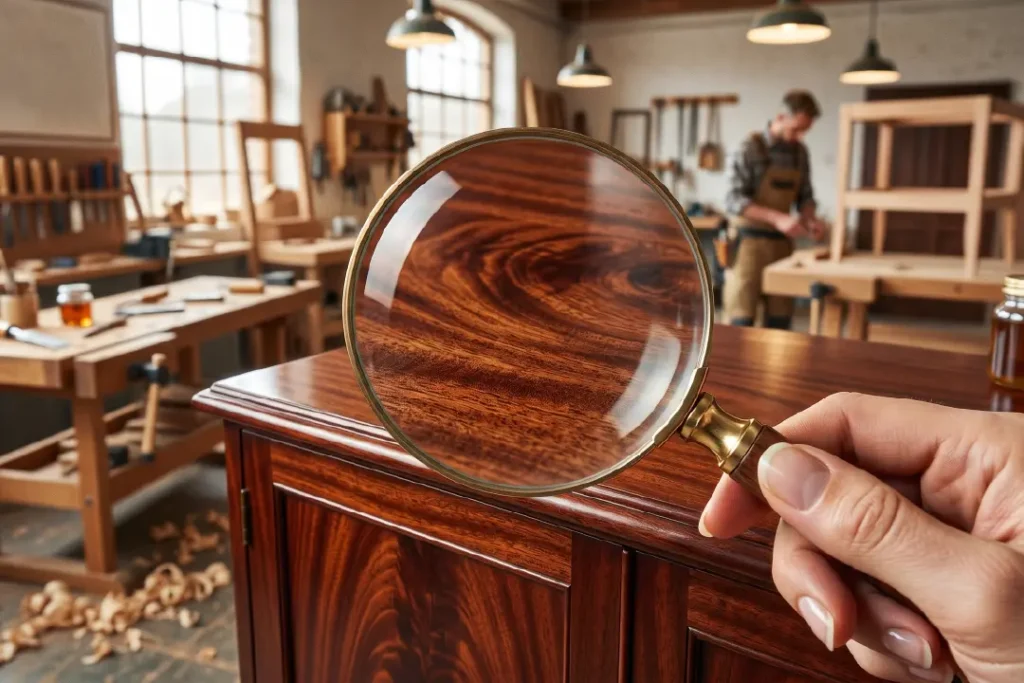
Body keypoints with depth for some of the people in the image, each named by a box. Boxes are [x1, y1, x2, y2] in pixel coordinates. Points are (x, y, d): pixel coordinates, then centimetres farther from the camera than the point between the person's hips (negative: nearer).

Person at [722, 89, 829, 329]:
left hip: (782, 243, 6)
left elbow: (805, 196, 16)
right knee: (742, 320, -5)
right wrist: (777, 218, -26)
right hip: (750, 242, -6)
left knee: (780, 319, 8)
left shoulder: (800, 153, 8)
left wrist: (810, 219, -6)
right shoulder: (751, 149, -10)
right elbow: (734, 200, -16)